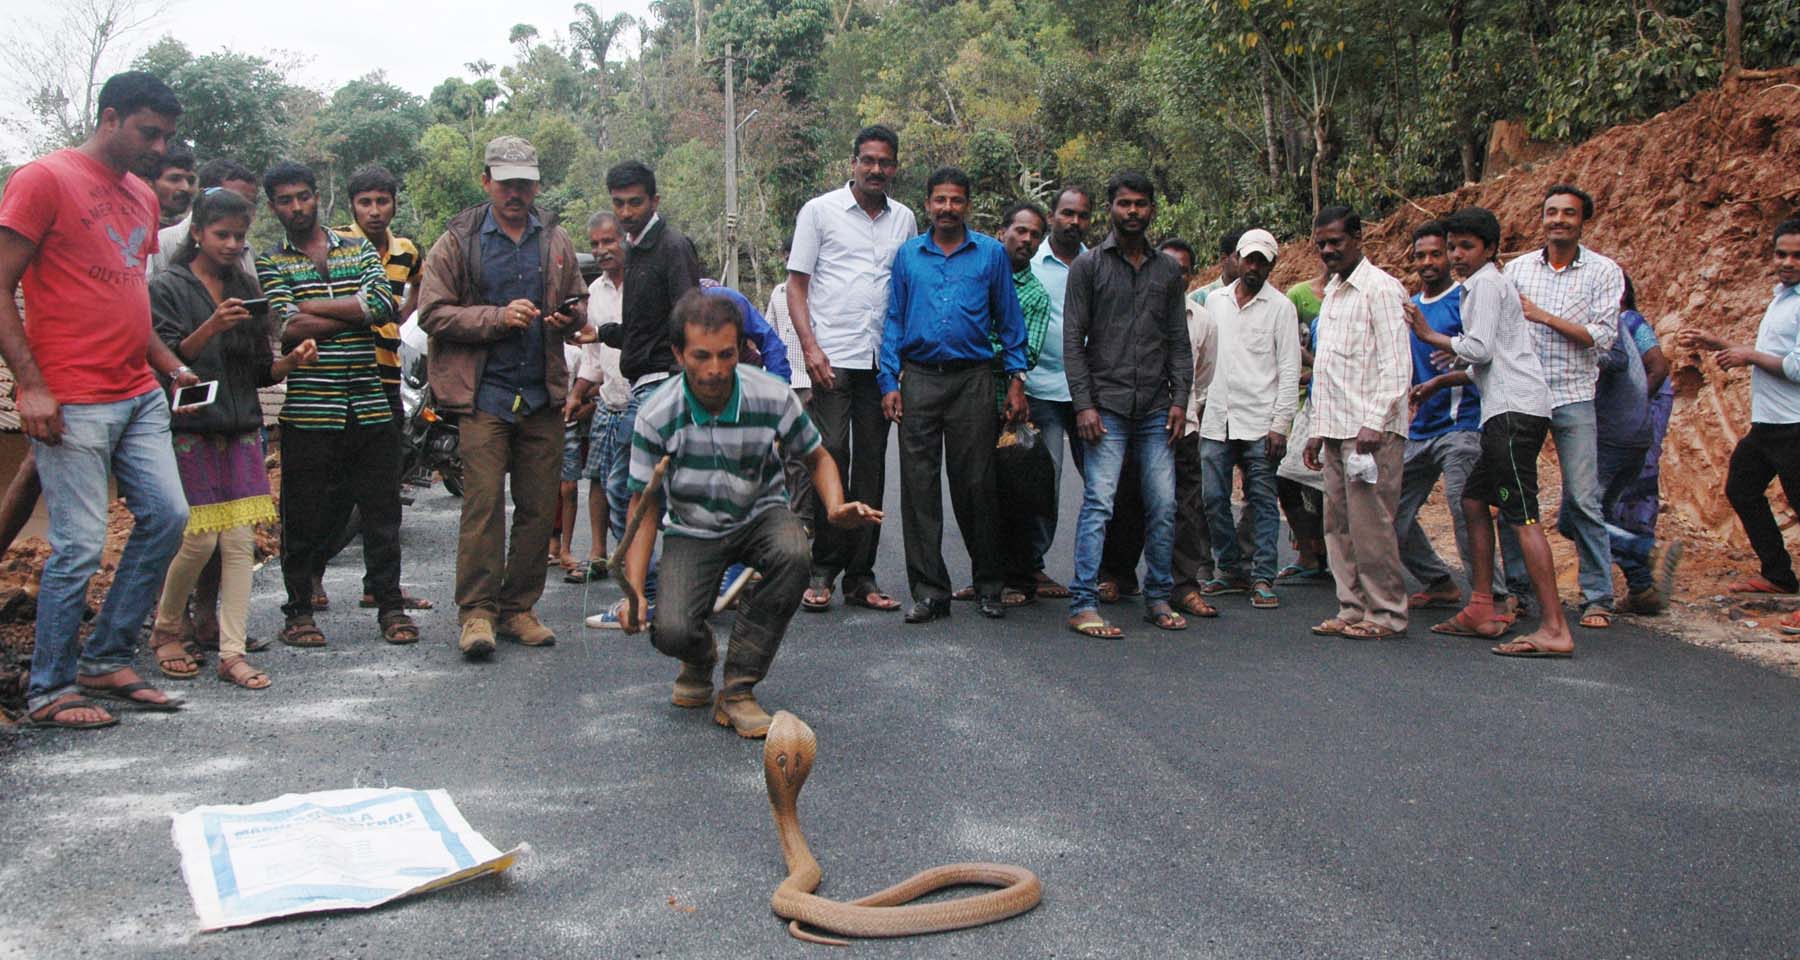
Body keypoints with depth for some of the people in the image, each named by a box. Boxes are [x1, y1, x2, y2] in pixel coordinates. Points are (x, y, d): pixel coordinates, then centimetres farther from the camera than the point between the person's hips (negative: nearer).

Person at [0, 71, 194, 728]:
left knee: (166, 517, 5)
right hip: (72, 403, -8)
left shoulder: (142, 197, 17)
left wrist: (170, 366, 12)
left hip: (140, 395, 8)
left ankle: (107, 661, 19)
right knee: (80, 546, -5)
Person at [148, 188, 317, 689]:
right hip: (190, 433, -5)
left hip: (241, 432, 5)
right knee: (200, 540, -6)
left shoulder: (244, 291, 16)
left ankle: (232, 652, 2)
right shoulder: (169, 288, -1)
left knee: (241, 540, -2)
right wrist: (210, 329, -24)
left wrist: (291, 361, -5)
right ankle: (165, 630, 19)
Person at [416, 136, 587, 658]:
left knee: (539, 507, 5)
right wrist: (498, 317, -15)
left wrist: (571, 318, 0)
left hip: (543, 394, 4)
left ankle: (519, 608, 15)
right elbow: (432, 313, -3)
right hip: (484, 394, -4)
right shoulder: (458, 241, 3)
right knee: (483, 502, -8)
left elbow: (579, 305, 24)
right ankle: (476, 611, -2)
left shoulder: (556, 242, 14)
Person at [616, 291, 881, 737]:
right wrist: (634, 590, -18)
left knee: (794, 555, -36)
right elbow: (644, 504, -8)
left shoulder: (773, 396, -17)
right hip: (693, 529, 0)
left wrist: (836, 507, -21)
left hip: (761, 516, 1)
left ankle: (737, 689, -18)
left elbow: (817, 457, 1)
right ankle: (700, 660, 18)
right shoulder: (656, 415, -17)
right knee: (671, 631, -25)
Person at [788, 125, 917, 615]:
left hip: (883, 362, 4)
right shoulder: (820, 211, 4)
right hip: (832, 357, -4)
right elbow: (796, 284, 2)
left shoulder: (905, 219, 15)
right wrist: (810, 347, -11)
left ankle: (860, 575, 12)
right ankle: (823, 572, 3)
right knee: (830, 460, -8)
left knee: (872, 467, 6)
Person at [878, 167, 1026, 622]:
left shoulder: (991, 253, 8)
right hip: (919, 380, 1)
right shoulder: (908, 254, 12)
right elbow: (893, 321, 11)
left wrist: (1016, 380, 2)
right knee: (919, 486, -1)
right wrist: (889, 382, 2)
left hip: (972, 380, -1)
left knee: (976, 485, 2)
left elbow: (1009, 320, 10)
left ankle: (988, 584, 16)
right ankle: (929, 590, 5)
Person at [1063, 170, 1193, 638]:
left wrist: (1180, 398, 3)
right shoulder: (1088, 265, 3)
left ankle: (1158, 598, 16)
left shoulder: (1168, 270, 14)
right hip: (1106, 406, -4)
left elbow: (1178, 341, 14)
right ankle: (1083, 605, -7)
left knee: (1163, 506, 3)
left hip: (1156, 410, 4)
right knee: (1099, 503, -10)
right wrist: (1083, 404, -9)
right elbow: (1073, 340, -1)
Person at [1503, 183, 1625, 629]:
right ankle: (1516, 590, 14)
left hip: (1573, 396, -2)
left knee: (1583, 499, -4)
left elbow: (1602, 337, -7)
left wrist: (1542, 316, -11)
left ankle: (1598, 597, 5)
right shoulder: (1518, 268, 9)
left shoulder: (1603, 272, 2)